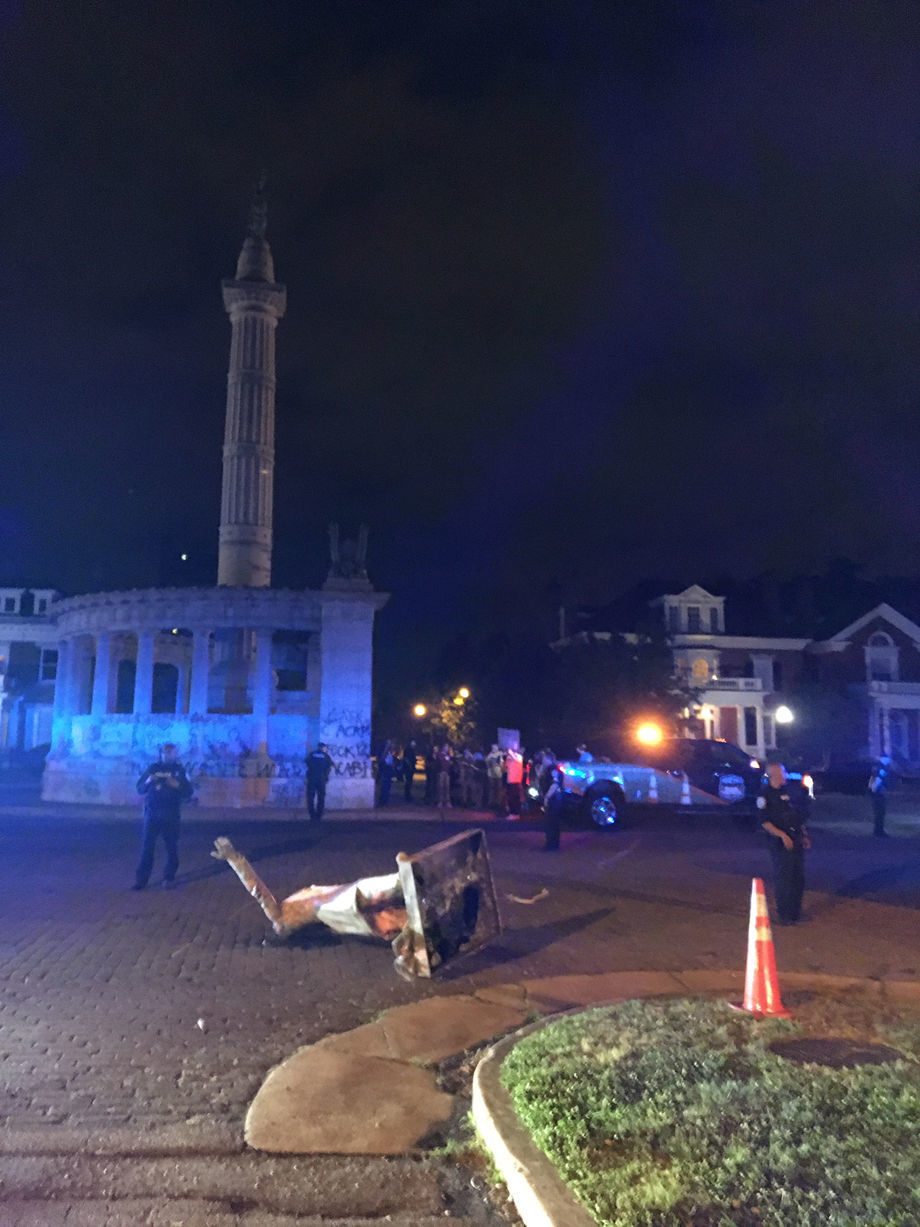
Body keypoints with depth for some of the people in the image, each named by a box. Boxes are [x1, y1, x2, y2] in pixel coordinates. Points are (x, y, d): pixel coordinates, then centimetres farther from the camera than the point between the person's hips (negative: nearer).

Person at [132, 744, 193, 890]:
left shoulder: (180, 770, 7)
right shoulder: (153, 768, 10)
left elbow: (188, 793, 2)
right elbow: (140, 789, 8)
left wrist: (177, 785, -15)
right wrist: (149, 781, -11)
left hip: (171, 814, -1)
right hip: (152, 812, 1)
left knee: (172, 846, 2)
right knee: (147, 846, -4)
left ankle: (169, 877, 13)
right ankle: (141, 879, 0)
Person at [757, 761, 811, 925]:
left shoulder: (790, 789, 12)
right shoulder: (765, 794, -8)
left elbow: (800, 815, 20)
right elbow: (764, 822, -11)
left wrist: (804, 836, 16)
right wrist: (782, 835, -18)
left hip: (796, 840, 7)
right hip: (780, 842, -6)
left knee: (798, 877, 11)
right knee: (782, 878, -4)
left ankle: (795, 911, 24)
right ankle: (784, 914, 6)